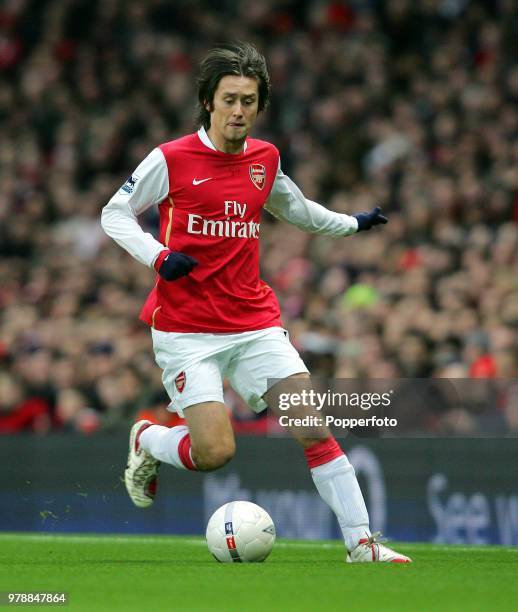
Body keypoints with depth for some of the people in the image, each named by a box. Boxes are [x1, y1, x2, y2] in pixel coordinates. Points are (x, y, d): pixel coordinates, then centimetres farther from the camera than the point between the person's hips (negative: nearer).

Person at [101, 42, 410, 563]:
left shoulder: (266, 159, 9)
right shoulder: (171, 159, -7)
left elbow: (295, 209, 30)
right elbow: (114, 214, 1)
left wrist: (352, 223, 36)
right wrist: (158, 255, -14)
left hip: (255, 323, 4)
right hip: (186, 330, -4)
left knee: (315, 424, -10)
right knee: (215, 452, -16)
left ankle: (361, 544, -6)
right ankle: (147, 441, 18)